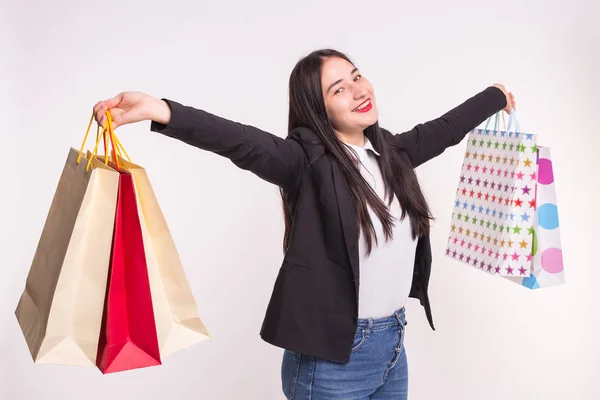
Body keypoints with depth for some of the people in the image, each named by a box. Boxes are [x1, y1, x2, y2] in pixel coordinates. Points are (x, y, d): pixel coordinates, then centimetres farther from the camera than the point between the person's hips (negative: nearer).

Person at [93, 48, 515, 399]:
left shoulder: (390, 150, 6)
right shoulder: (308, 159, -15)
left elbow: (443, 129, 21)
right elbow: (246, 142, -31)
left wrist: (495, 96, 37)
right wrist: (159, 110, -47)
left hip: (393, 342, 6)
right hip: (334, 353, -6)